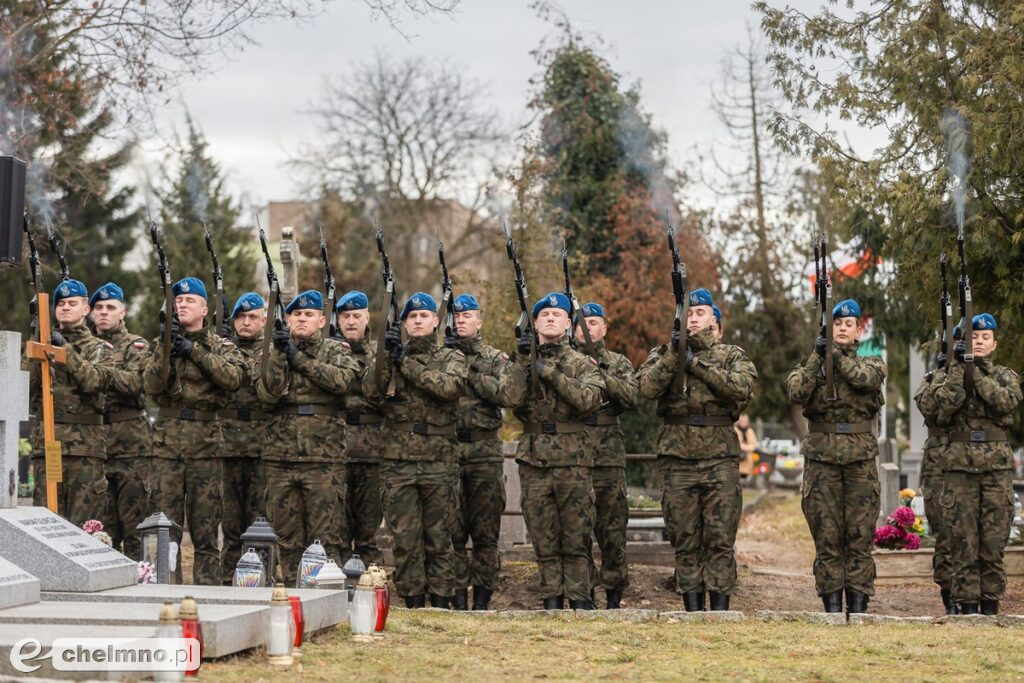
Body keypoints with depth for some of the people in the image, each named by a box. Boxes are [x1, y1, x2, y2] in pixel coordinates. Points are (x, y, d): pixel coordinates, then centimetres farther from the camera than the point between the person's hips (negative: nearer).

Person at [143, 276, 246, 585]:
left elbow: (233, 377, -13)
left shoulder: (222, 347, 8)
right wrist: (165, 346, -14)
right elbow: (151, 386, -4)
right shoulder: (162, 344, 12)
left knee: (206, 533, 3)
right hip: (167, 444, 1)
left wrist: (195, 350, -16)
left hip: (207, 443, -1)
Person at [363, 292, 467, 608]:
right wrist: (385, 355, -17)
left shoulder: (452, 357, 8)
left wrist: (406, 363, -12)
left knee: (438, 536, 3)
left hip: (438, 462, -1)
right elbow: (371, 389, -5)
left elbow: (450, 386, -15)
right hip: (398, 462, 1)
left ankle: (441, 602, 8)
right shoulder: (393, 354, 12)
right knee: (405, 537, 2)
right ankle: (413, 602, 9)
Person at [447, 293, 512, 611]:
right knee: (452, 529, -1)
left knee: (486, 531, 3)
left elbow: (502, 392, -10)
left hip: (486, 453, 0)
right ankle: (457, 595, 4)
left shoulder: (496, 358, 8)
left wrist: (469, 370, -12)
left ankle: (482, 597, 9)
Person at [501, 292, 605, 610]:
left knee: (576, 536, 0)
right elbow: (510, 397, -7)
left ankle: (579, 597, 6)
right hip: (534, 459, 2)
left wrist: (552, 374, -16)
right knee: (544, 537, 4)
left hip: (573, 459, -1)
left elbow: (590, 399, -13)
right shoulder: (521, 362, 11)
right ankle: (552, 599, 10)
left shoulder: (582, 364, 6)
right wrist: (522, 361, -13)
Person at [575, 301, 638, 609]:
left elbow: (631, 396, -7)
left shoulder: (618, 363, 11)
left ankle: (614, 597, 9)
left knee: (612, 530, 2)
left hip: (609, 458, 0)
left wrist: (600, 374, -16)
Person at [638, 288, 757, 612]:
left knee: (720, 539, -1)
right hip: (677, 459, 1)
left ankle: (720, 607, 3)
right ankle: (692, 608, 10)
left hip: (720, 459, -1)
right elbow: (647, 387, -8)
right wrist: (672, 354, -16)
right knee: (685, 540, 4)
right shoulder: (663, 354, 11)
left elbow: (743, 387, -12)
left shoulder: (732, 355, 9)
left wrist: (697, 364, -12)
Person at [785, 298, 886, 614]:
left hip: (860, 459, 0)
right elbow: (796, 392, -9)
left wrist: (835, 355, -15)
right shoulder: (811, 364, 11)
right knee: (827, 537, 1)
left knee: (860, 535, 0)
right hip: (822, 458, 0)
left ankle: (858, 606, 4)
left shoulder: (871, 362, 10)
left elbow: (867, 378, -14)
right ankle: (832, 605, 5)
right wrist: (817, 356, -15)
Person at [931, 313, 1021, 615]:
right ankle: (967, 604, 4)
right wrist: (958, 366, -12)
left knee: (994, 541, 1)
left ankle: (990, 603, 8)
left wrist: (976, 373, -12)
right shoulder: (950, 373, 8)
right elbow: (947, 402, -12)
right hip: (960, 465, 0)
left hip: (997, 466, 1)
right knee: (963, 540, -1)